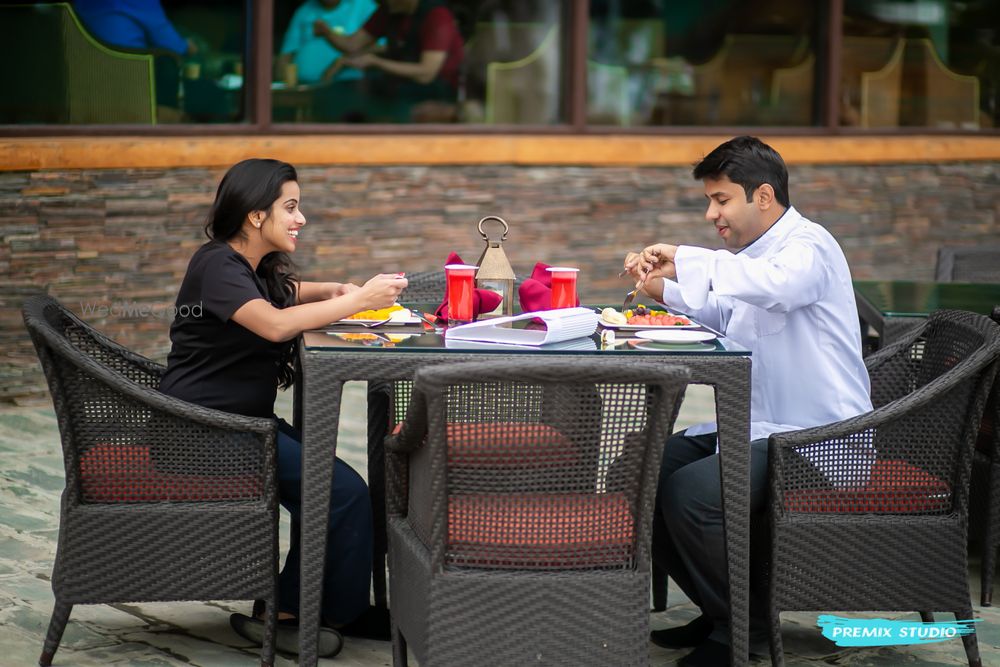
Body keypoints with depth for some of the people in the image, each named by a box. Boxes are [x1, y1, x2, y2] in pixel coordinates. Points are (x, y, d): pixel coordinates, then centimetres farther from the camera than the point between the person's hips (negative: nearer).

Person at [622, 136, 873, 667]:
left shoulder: (809, 245, -14)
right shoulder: (755, 252, 16)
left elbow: (777, 284, -37)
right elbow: (721, 318, 29)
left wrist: (686, 261, -31)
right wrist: (666, 290, 10)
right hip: (755, 428, 10)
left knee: (688, 493, -27)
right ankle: (717, 609, 14)